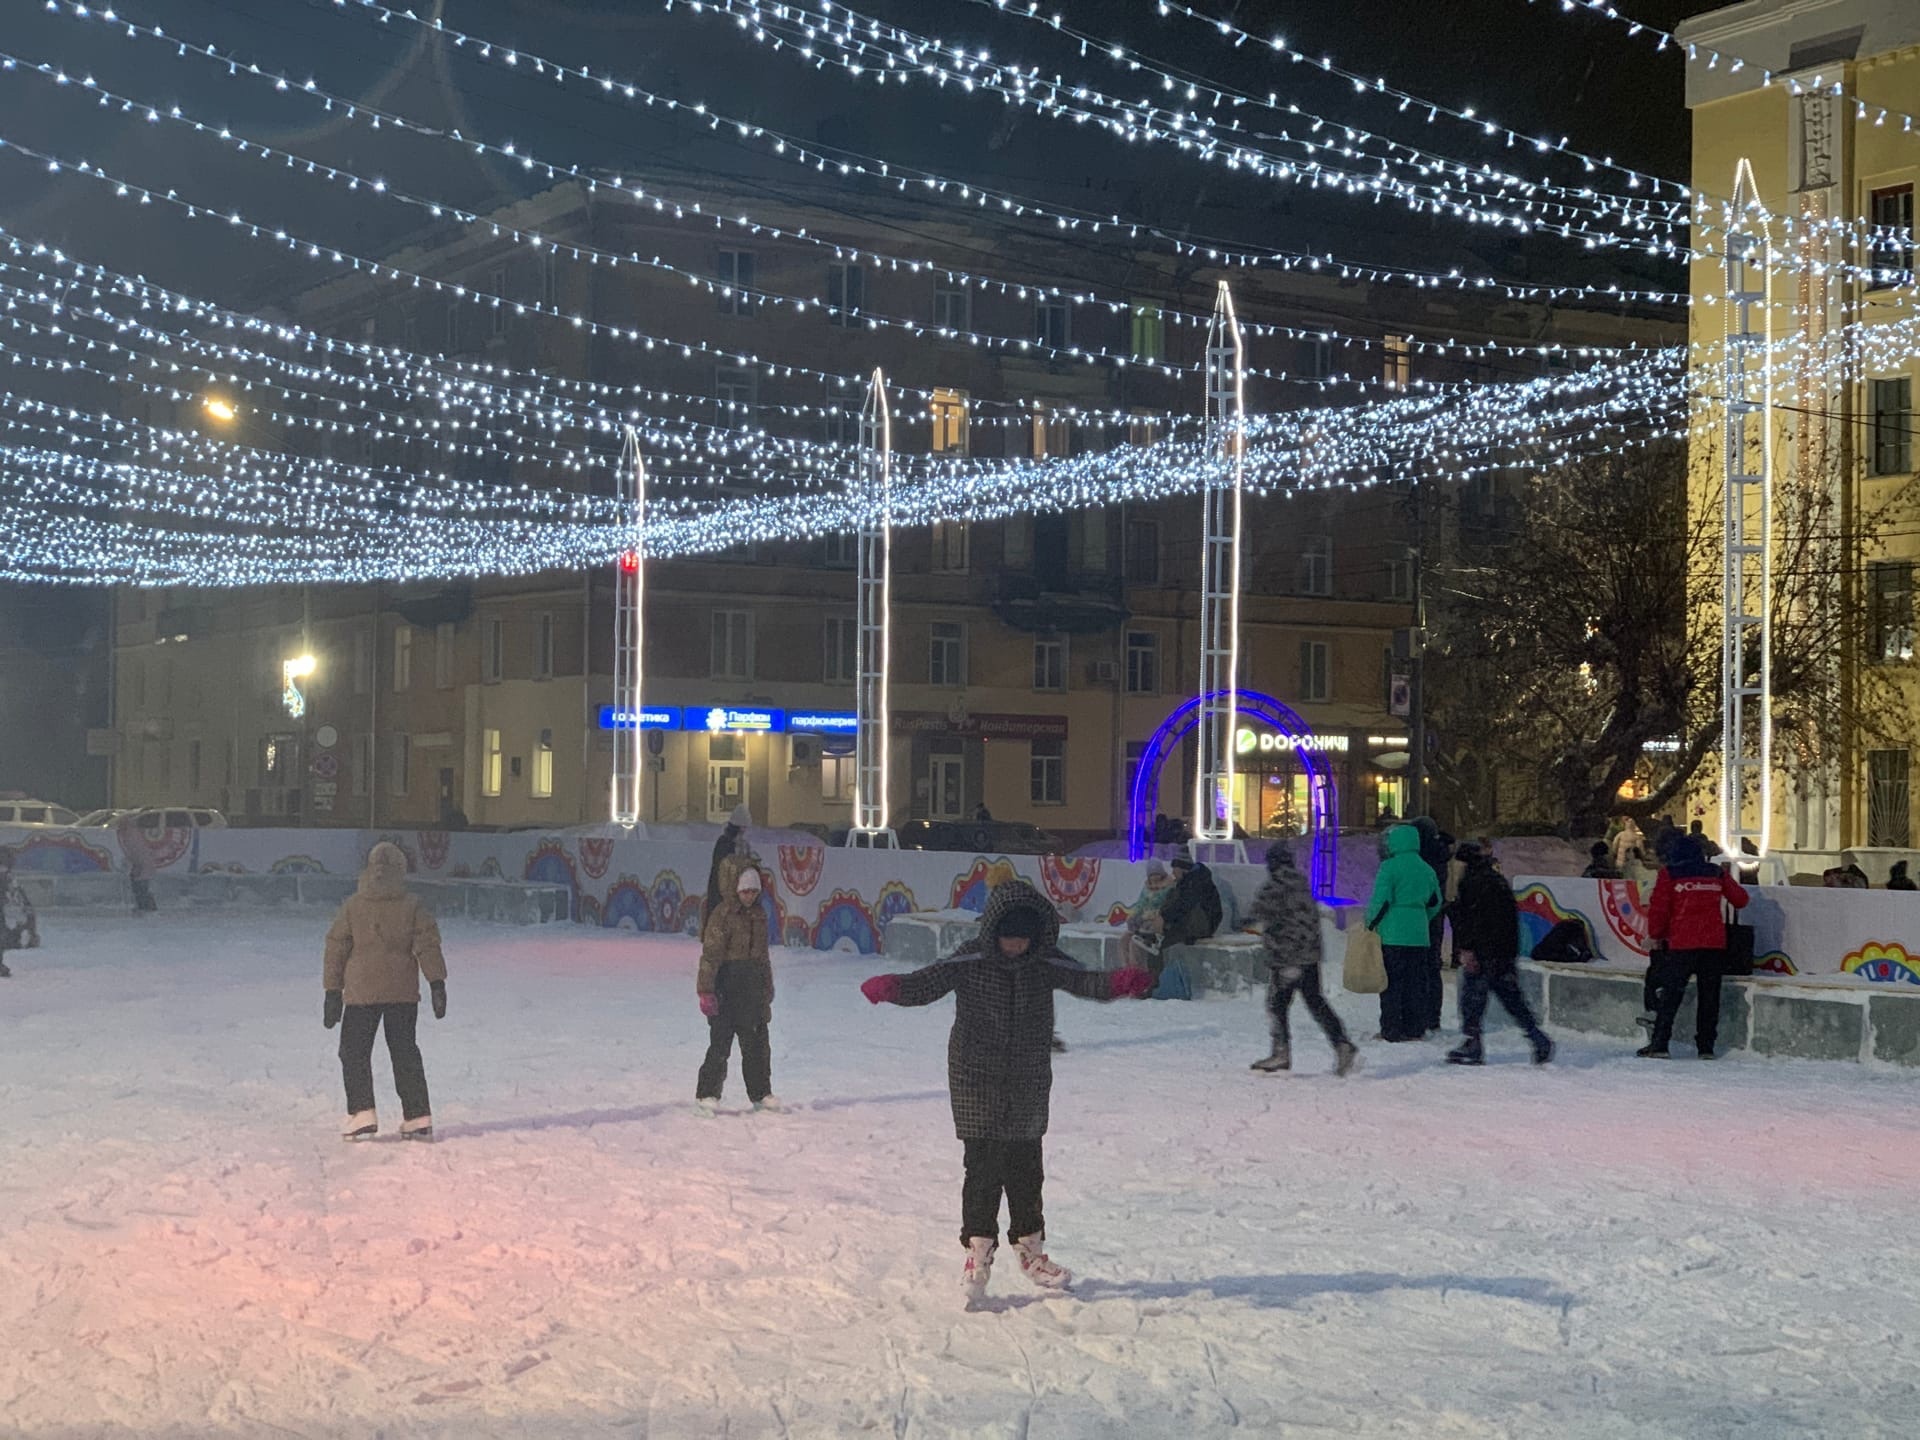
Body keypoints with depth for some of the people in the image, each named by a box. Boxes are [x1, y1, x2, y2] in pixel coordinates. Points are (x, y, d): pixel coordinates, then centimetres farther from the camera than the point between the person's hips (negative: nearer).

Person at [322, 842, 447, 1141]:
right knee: (405, 1054, 10)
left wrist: (333, 993, 7)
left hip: (360, 993, -2)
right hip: (403, 993, 2)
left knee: (354, 1052, 6)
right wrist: (437, 984, -2)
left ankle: (362, 1115, -7)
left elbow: (336, 949, 2)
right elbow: (428, 946, -4)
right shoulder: (413, 906, 0)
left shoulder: (352, 906, -1)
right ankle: (417, 1119, 8)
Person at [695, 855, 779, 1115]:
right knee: (720, 1042, -6)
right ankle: (706, 1095, 0)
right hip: (726, 989, -7)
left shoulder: (759, 914, 11)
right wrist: (706, 991, -21)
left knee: (758, 1043, 11)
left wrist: (767, 994, 20)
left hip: (753, 990, 7)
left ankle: (761, 1094, 21)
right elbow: (711, 954, -15)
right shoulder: (723, 914, -10)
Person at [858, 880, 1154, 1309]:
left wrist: (1120, 982, -36)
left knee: (1026, 1168, 11)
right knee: (984, 1167, -6)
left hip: (1029, 1083, 3)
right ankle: (978, 1254, 5)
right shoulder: (970, 961, -10)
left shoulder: (1045, 963, -2)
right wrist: (891, 988, -42)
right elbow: (927, 984, -20)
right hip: (977, 1079, -3)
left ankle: (1031, 1251, 26)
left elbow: (1082, 981, -14)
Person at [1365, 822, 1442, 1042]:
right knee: (1415, 982, 12)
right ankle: (1415, 1028, 15)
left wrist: (1371, 923, -1)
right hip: (1419, 934, 6)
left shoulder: (1390, 867, -10)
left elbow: (1380, 900, -14)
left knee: (1391, 982, 0)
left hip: (1392, 932, -6)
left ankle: (1391, 1030, 0)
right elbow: (1435, 902, 17)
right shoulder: (1427, 869, 10)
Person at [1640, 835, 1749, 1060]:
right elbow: (1740, 899, 16)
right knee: (1709, 995, 10)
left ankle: (1659, 1044, -5)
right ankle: (1706, 1047, 10)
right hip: (1714, 943, 3)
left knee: (1670, 993, 1)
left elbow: (1658, 908, -4)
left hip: (1682, 943, -3)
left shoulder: (1669, 874, 0)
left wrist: (1656, 936, 10)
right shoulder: (1716, 873, 9)